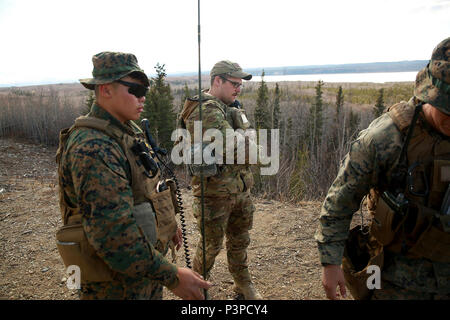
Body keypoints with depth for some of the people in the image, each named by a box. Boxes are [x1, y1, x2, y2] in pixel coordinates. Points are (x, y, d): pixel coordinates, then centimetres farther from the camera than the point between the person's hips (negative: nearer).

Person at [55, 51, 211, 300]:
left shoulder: (128, 131, 3)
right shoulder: (93, 148, -29)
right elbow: (113, 233, -33)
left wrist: (168, 224, 22)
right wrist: (172, 277, -28)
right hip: (117, 283, -8)